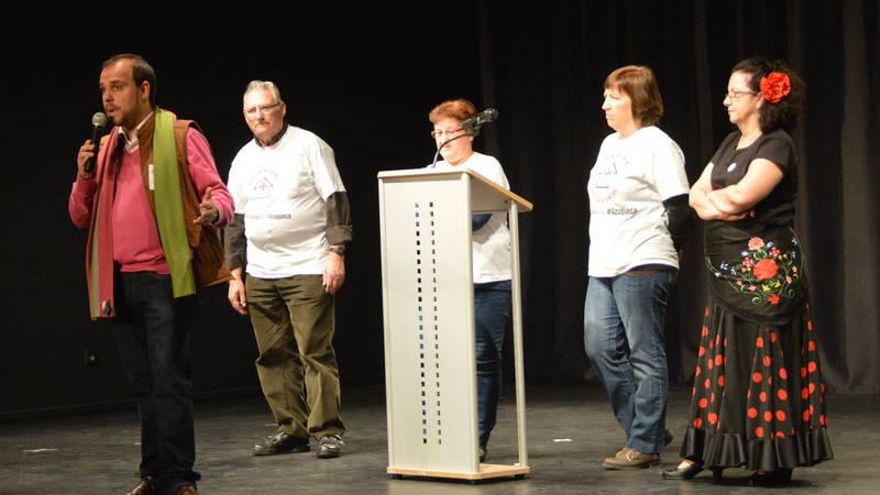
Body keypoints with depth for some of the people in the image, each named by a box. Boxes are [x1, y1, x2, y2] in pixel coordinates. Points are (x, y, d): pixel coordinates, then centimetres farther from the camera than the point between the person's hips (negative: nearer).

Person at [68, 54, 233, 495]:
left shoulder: (181, 137, 0)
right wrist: (84, 176, -2)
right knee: (144, 386, 11)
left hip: (165, 278, -6)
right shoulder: (106, 148, 17)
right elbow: (81, 217, 17)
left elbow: (219, 193, -3)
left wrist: (213, 210, -27)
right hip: (119, 284, 6)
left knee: (169, 382, -8)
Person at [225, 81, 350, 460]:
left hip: (308, 269, -6)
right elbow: (235, 220, 18)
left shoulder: (308, 146, -1)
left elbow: (336, 200, -4)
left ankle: (327, 431, -5)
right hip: (260, 274, 6)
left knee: (315, 352, -8)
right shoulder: (243, 160, 14)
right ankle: (290, 429, 11)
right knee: (273, 356, 5)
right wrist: (235, 275, 13)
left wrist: (336, 253, -12)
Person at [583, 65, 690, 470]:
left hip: (643, 267, -9)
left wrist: (662, 254, -6)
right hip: (604, 267, 9)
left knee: (645, 355, -4)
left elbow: (679, 206, -13)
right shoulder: (609, 145, 18)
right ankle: (649, 428, 16)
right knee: (600, 346, 5)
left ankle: (645, 444, 1)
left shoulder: (657, 146, -8)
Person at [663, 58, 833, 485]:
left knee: (766, 362, -5)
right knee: (722, 361, 8)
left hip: (765, 268, -8)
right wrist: (713, 206, -9)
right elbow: (696, 195, 14)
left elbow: (742, 195, -22)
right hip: (726, 270, 8)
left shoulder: (776, 145, -9)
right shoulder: (730, 144, 17)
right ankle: (703, 454, 10)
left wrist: (712, 196, -1)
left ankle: (773, 460, -1)